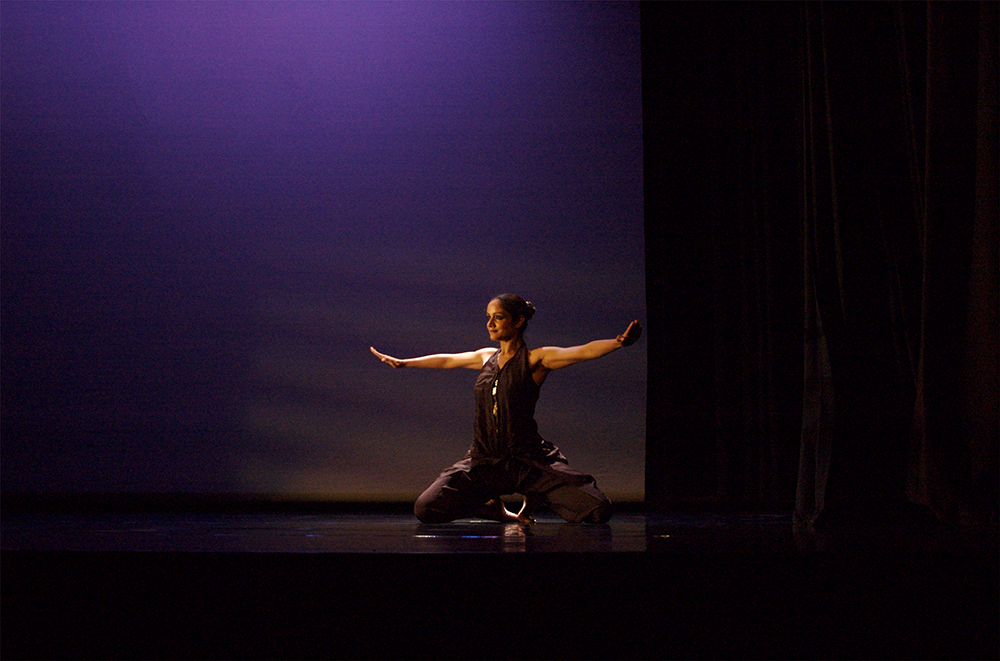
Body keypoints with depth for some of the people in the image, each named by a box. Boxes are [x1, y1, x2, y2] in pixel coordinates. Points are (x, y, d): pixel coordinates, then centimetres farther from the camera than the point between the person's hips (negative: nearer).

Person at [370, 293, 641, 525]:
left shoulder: (535, 359, -4)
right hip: (484, 461, 4)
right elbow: (446, 360, 31)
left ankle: (535, 498, 13)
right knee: (425, 510, -13)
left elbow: (584, 351, -20)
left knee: (599, 511, -17)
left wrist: (618, 342, -39)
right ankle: (495, 509, 13)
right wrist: (402, 362, 42)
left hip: (528, 460, -4)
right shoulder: (487, 357, 13)